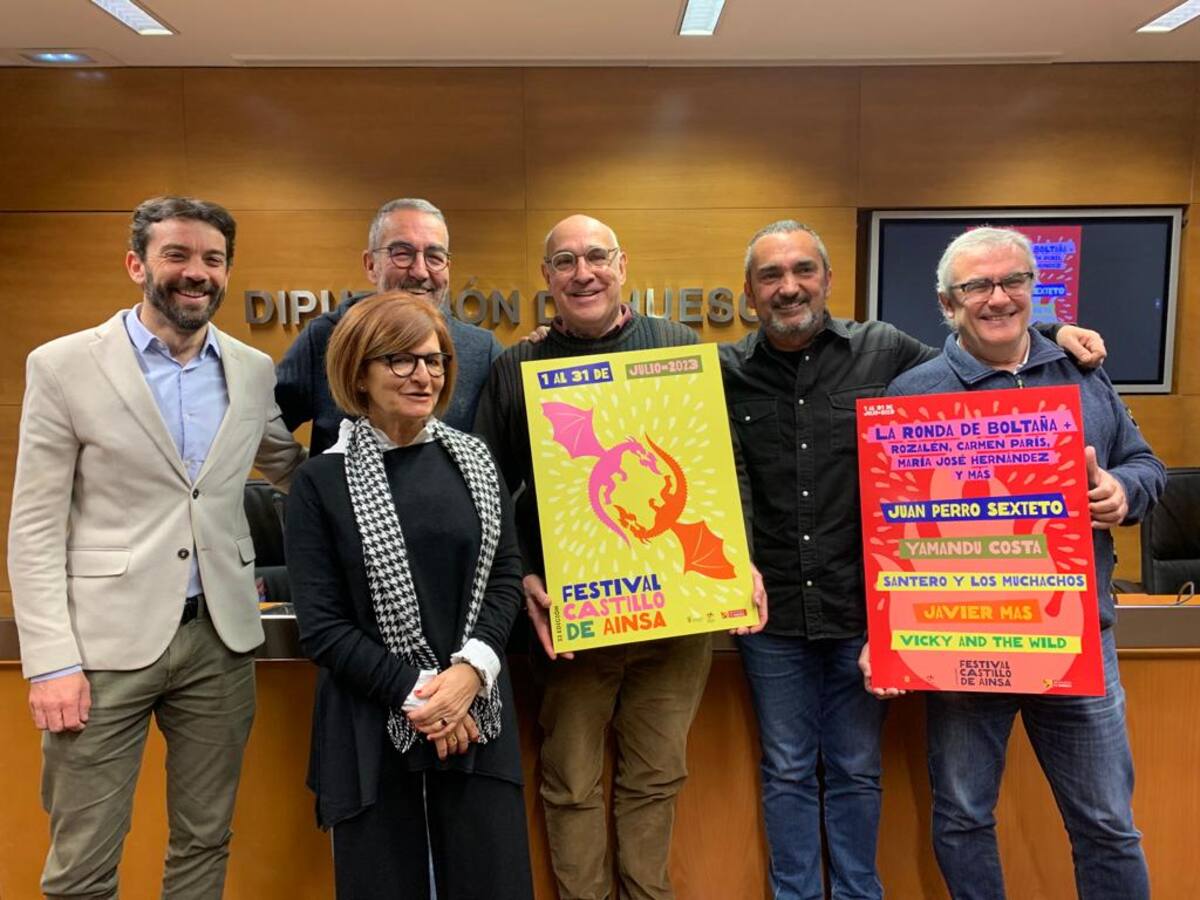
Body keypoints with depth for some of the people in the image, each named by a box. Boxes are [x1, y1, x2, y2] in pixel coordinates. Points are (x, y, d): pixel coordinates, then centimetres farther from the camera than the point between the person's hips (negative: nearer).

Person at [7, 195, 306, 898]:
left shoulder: (253, 369, 6)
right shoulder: (64, 366, -4)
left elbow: (293, 470, 19)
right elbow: (35, 529, -5)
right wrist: (52, 661, -10)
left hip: (220, 637, 3)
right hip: (105, 642, -3)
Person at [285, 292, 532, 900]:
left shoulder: (473, 459, 7)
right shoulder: (321, 482, -2)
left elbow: (507, 574, 4)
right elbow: (321, 626, -6)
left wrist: (472, 669, -12)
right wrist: (416, 692, -13)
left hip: (476, 714, 3)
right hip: (373, 728, -2)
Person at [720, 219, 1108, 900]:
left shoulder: (883, 350, -1)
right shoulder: (725, 373, -2)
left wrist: (1049, 331, 0)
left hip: (862, 610, 0)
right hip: (772, 614, 0)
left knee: (857, 770, 17)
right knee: (787, 772, 16)